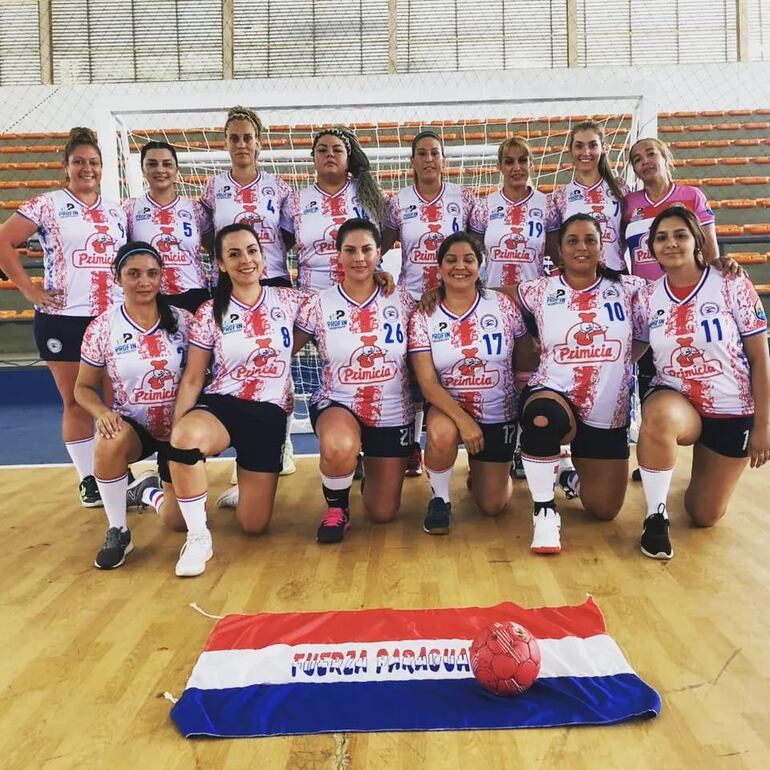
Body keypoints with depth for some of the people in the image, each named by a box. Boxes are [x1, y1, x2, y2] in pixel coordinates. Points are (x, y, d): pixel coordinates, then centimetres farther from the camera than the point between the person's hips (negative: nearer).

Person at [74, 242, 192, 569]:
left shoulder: (183, 320, -8)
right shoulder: (101, 327, -9)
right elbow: (83, 387, -1)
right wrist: (102, 412, -23)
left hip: (178, 430, 1)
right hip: (132, 425, -1)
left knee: (177, 519, -3)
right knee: (109, 442, -39)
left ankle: (148, 491, 36)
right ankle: (117, 531, -14)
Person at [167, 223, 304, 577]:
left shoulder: (288, 300, -1)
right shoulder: (210, 313, -2)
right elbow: (192, 379, -3)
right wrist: (175, 430, -12)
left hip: (269, 414, 1)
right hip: (221, 405, -1)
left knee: (254, 525, 1)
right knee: (187, 436, -40)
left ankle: (245, 489, 39)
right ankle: (198, 537, -19)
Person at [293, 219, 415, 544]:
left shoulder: (401, 300, -3)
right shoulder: (319, 305, -6)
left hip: (392, 414, 2)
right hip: (337, 404, -2)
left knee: (383, 513, 8)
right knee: (338, 448, -40)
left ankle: (371, 466, 44)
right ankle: (336, 507, -6)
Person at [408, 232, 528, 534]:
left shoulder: (503, 305, -9)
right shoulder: (423, 316, -11)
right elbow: (427, 381, -17)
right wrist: (463, 419, -27)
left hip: (498, 414, 1)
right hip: (448, 406, -1)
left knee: (492, 505, 6)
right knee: (442, 435, -38)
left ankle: (480, 469, 42)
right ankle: (440, 499, -7)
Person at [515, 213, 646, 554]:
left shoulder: (628, 288, 1)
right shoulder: (539, 290, -2)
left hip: (608, 414, 3)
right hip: (553, 394, -2)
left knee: (604, 510, 8)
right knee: (542, 419, -42)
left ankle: (572, 478, 44)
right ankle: (544, 511, -19)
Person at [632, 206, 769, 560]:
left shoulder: (732, 285, -11)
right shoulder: (647, 297, -4)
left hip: (732, 411, 0)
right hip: (675, 399, 0)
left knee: (705, 516, 9)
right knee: (658, 416, -40)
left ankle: (706, 470, 45)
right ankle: (656, 516, -18)